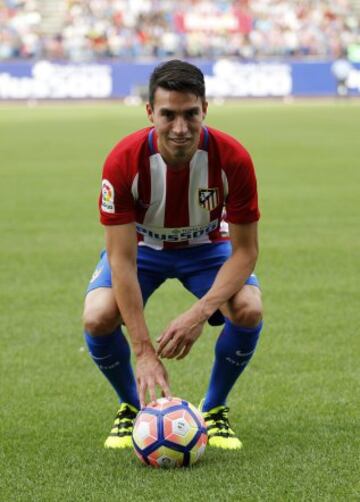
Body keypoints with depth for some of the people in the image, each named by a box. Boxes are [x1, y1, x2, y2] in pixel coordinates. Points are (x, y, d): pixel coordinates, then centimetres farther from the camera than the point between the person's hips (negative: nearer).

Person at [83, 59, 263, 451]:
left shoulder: (232, 158, -30)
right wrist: (144, 353, -37)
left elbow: (244, 251, -22)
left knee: (248, 310, -29)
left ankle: (214, 409, 1)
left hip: (206, 246, 1)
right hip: (142, 244, 0)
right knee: (98, 317, -28)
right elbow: (122, 260, -31)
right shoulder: (123, 161, -33)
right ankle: (133, 406, 4)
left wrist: (200, 312, -38)